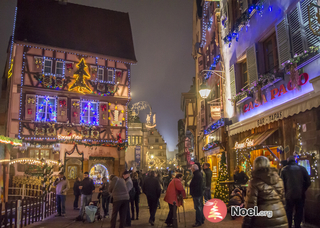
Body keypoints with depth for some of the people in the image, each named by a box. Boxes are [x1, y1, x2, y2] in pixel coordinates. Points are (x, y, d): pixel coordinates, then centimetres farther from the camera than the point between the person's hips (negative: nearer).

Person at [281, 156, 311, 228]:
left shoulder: (284, 170, -1)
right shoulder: (302, 168, 1)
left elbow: (282, 183, 0)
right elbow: (308, 182, 1)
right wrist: (303, 190, 13)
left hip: (289, 195, 0)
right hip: (300, 195, 1)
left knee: (289, 212, 14)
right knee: (299, 212, 12)